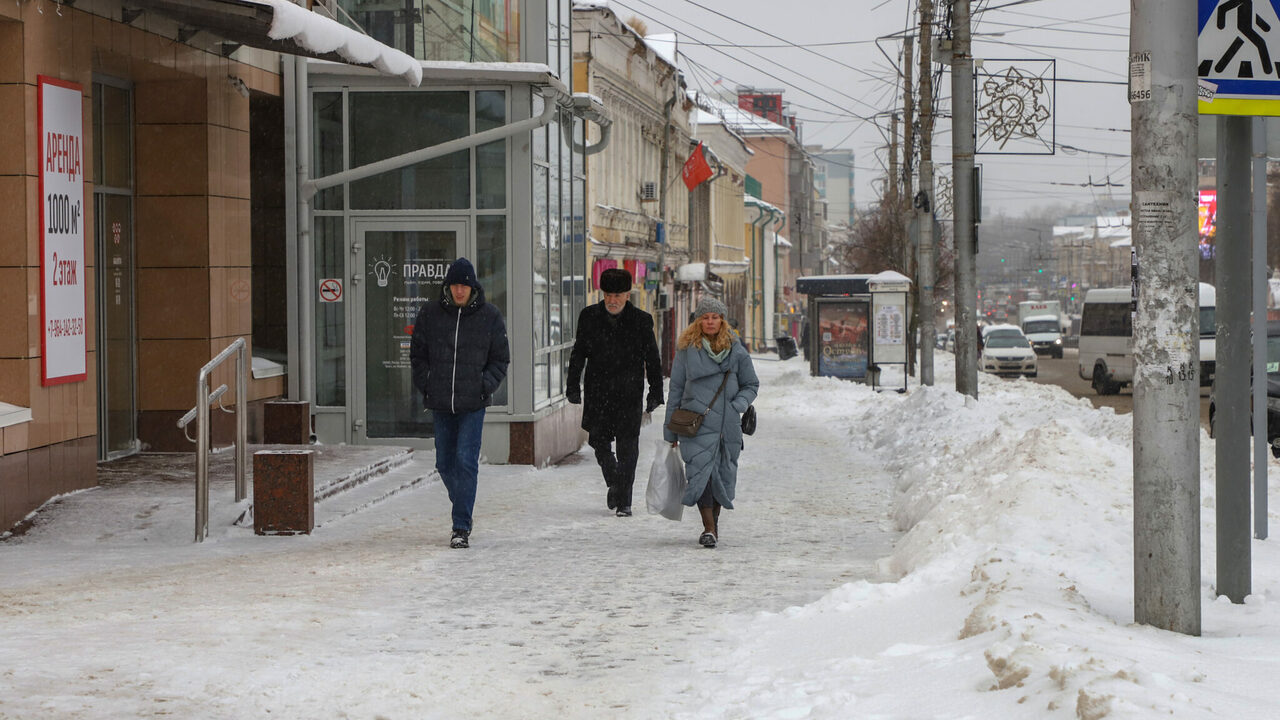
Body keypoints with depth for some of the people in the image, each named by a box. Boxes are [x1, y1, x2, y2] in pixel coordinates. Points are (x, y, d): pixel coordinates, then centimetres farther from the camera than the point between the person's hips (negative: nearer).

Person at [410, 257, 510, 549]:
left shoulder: (490, 317, 1)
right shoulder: (429, 314, 4)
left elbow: (500, 359, 8)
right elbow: (417, 354, 13)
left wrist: (486, 385, -7)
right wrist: (425, 385, 0)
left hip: (473, 404, -3)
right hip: (440, 404, 3)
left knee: (466, 461, -12)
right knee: (445, 463, 10)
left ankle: (462, 528, -11)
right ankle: (463, 508, 34)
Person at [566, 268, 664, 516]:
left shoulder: (641, 321, 0)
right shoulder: (590, 317, 5)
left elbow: (652, 360, 6)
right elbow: (578, 353, 11)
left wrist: (655, 392, 4)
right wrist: (573, 386, 5)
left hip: (629, 395, -2)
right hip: (597, 393, 2)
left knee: (627, 447, -3)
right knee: (599, 441, 3)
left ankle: (624, 501, 4)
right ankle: (613, 483, 29)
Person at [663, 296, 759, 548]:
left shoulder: (736, 351, 7)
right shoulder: (687, 350, 5)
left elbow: (751, 385, 15)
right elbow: (676, 389, 10)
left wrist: (737, 404, -5)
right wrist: (671, 429, 10)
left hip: (727, 424, 2)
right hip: (696, 422, -2)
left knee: (722, 475, 6)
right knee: (701, 471, -15)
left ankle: (714, 521, 26)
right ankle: (708, 528, -18)